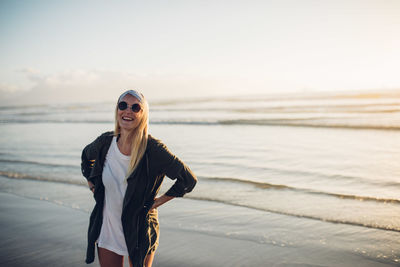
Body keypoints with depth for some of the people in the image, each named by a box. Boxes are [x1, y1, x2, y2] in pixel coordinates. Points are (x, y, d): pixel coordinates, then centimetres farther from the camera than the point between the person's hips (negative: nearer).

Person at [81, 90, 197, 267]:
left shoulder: (153, 149, -18)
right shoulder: (105, 142, -6)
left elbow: (188, 179, -14)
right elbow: (86, 156, 19)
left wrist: (159, 201, -9)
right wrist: (92, 185, 11)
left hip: (140, 232, -3)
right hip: (107, 230, 3)